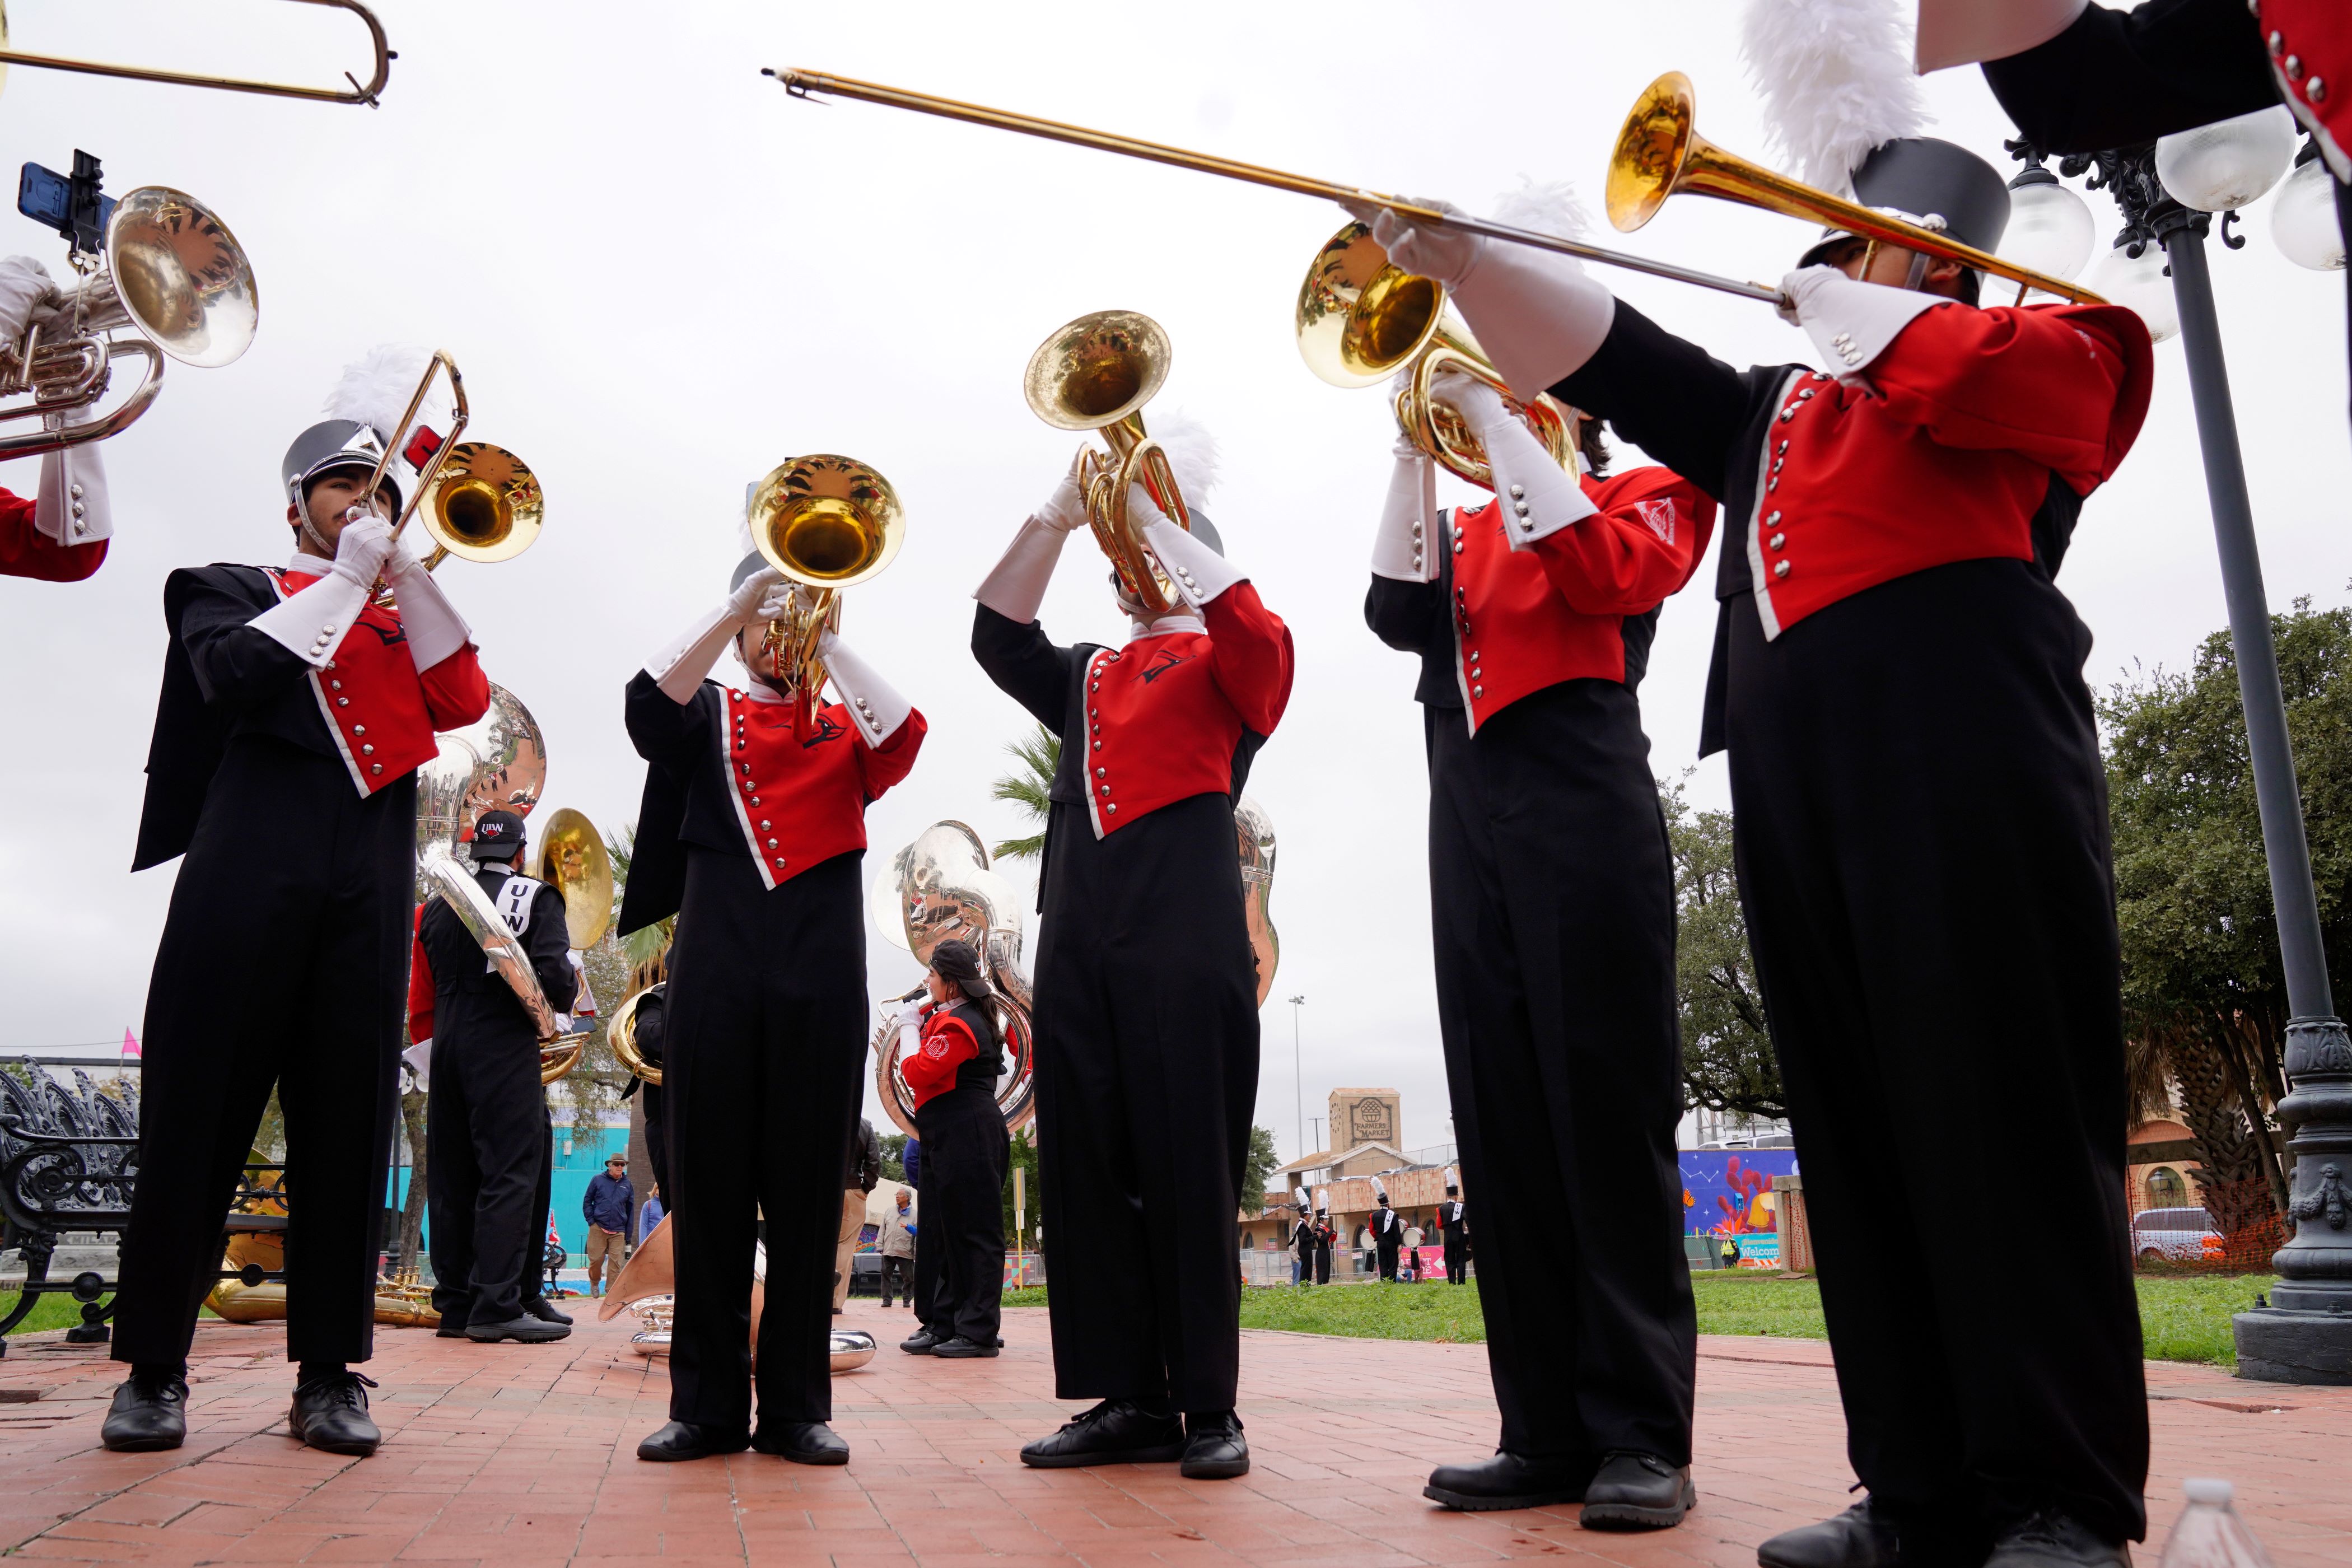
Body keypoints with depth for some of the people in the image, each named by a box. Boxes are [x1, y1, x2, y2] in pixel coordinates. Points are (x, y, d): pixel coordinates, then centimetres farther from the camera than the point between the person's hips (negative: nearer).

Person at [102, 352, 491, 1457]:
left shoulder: (406, 617, 24)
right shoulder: (236, 591, 16)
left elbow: (463, 703, 4)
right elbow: (233, 674, -6)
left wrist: (403, 564, 2)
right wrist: (346, 580, -1)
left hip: (374, 877, 3)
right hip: (250, 862, -2)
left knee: (352, 1120, 0)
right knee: (200, 1108, -3)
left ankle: (329, 1373, 5)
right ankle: (154, 1367, 9)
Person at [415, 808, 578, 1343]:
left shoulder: (436, 907, 13)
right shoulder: (536, 898, -3)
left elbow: (420, 993, 14)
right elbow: (554, 974, -15)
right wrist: (565, 999, 6)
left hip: (447, 1053, 6)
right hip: (507, 1053, -6)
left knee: (451, 1178, 9)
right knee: (509, 1174, -6)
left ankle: (455, 1303, 14)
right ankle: (497, 1305, -11)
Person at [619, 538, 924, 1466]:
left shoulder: (845, 729, 17)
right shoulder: (706, 719, 17)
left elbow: (902, 737, -5)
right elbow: (648, 703, -6)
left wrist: (829, 635, -5)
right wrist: (735, 608, -8)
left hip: (821, 980, 0)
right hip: (714, 973, 0)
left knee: (806, 1193, 1)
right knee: (708, 1188, 1)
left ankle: (795, 1405, 9)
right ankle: (707, 1405, 10)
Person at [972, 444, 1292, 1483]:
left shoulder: (1226, 663, 13)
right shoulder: (1085, 678, 25)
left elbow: (1254, 626, -9)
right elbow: (997, 636, 12)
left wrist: (1149, 509, -5)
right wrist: (1058, 517, 4)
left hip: (1186, 931, -5)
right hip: (1078, 933, 5)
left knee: (1189, 1170, -5)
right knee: (1087, 1166, 3)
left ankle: (1210, 1408, 3)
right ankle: (1127, 1401, 10)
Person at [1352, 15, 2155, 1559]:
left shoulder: (2052, 344, 14)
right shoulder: (1777, 411, 29)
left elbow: (1951, 378, -9)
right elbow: (1597, 352, 24)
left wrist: (1847, 306, 9)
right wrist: (1457, 257, 13)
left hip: (1961, 740, -5)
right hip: (1793, 765, 6)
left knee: (2006, 1117, -9)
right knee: (1858, 1130, 3)